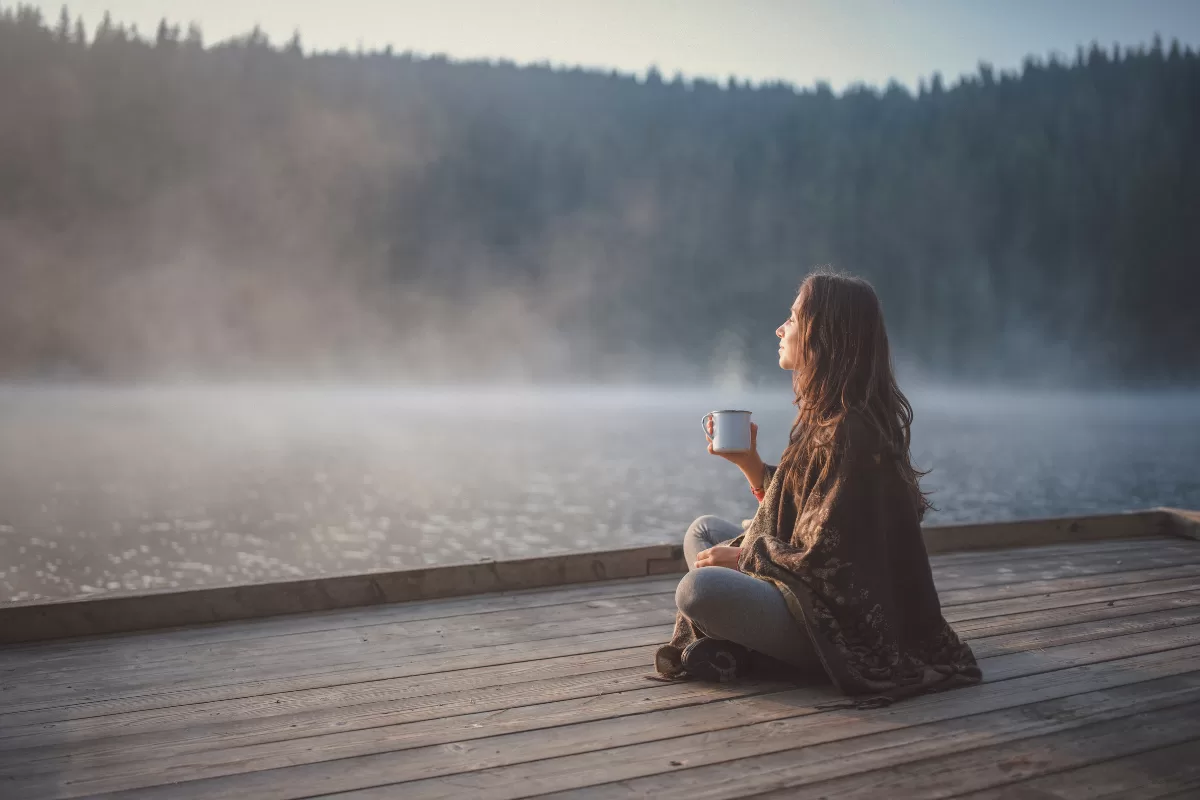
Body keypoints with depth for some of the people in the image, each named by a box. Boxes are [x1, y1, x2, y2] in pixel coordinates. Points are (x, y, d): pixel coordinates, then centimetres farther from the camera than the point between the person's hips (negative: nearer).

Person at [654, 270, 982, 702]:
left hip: (841, 622, -11)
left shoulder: (849, 431, -21)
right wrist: (747, 460, 4)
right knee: (703, 530, 17)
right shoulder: (826, 415, 8)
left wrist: (740, 556, -10)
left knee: (699, 588, -31)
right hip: (816, 592, 11)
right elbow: (791, 508, 15)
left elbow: (822, 557, -22)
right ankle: (735, 642, -3)